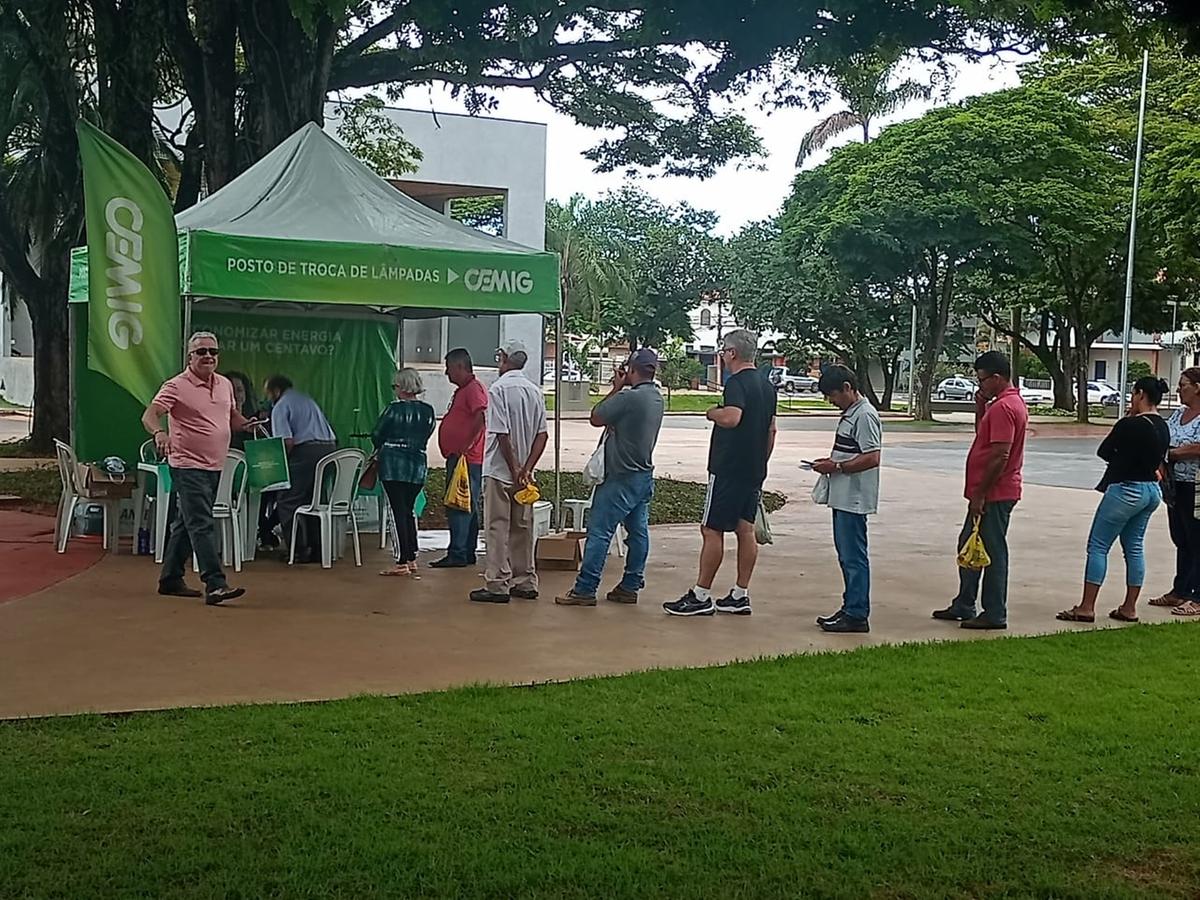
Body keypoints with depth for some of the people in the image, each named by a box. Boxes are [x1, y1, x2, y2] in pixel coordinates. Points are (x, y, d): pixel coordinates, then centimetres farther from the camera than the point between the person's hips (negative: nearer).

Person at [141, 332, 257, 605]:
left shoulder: (225, 384, 12)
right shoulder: (176, 386, -9)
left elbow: (232, 415, 27)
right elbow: (149, 415, -18)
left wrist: (245, 424, 5)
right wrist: (159, 432, -39)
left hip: (215, 466, 8)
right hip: (188, 466, -7)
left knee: (185, 524, 16)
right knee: (202, 525, -14)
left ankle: (170, 580, 26)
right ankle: (215, 584, -18)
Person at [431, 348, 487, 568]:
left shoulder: (474, 388, -12)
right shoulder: (462, 390, 22)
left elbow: (481, 418, -25)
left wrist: (466, 447, -25)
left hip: (467, 459, -11)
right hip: (457, 458, 11)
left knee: (460, 507, -10)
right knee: (468, 507, 13)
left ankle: (457, 554, -9)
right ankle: (467, 554, 18)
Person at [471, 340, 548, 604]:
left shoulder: (498, 389, -13)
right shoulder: (534, 391, 7)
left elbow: (502, 434, -18)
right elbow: (542, 434, 2)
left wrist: (515, 470, -13)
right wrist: (526, 469, -2)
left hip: (499, 471, -6)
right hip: (524, 472, 6)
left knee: (498, 529, -1)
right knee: (523, 528, 12)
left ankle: (498, 585, 0)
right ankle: (526, 582, 18)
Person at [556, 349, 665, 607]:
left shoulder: (628, 397, -20)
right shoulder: (656, 397, 8)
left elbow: (596, 418, -9)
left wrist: (616, 388, -2)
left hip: (621, 478, -9)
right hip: (644, 475, 9)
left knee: (599, 532, -6)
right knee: (638, 531, 10)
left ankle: (584, 590, -4)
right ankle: (630, 586, 16)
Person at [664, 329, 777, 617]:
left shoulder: (737, 382, -15)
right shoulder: (767, 385, 14)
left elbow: (731, 417, -32)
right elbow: (771, 430, 19)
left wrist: (713, 412, -12)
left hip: (728, 469, -9)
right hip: (754, 471, 9)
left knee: (711, 529, -4)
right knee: (745, 529, 10)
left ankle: (701, 596, -1)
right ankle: (740, 595, 14)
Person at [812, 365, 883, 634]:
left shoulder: (865, 415, -16)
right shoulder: (849, 413, 16)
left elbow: (872, 458, -22)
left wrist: (836, 466, -17)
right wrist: (831, 461, 11)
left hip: (854, 499, -10)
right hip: (843, 498, 10)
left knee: (854, 557, -5)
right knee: (846, 556, 15)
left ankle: (857, 616, 0)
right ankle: (851, 608, 24)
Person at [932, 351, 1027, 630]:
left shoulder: (1003, 408, -20)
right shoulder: (1010, 402, 14)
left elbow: (1000, 456, -24)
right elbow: (982, 435, 23)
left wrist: (979, 494, -20)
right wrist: (980, 407, 8)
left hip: (994, 495, -11)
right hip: (989, 493, 11)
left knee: (992, 552, -2)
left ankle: (995, 615, 7)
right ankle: (963, 606, 25)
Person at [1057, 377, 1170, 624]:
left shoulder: (1130, 425, -17)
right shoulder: (1163, 427, 8)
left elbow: (1103, 451, -7)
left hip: (1126, 490, -9)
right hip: (1152, 491, 9)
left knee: (1098, 546, -3)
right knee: (1134, 547, 14)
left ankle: (1086, 608, -5)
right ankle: (1129, 608, 17)